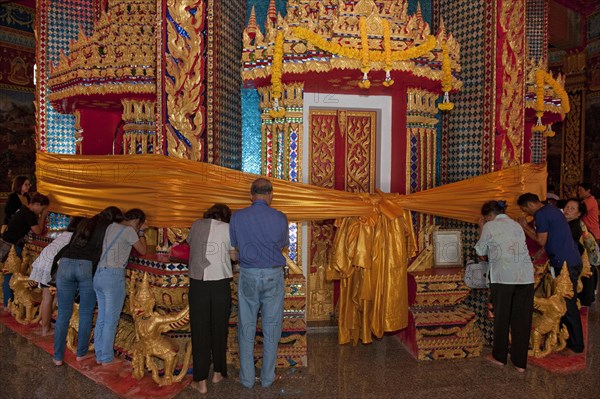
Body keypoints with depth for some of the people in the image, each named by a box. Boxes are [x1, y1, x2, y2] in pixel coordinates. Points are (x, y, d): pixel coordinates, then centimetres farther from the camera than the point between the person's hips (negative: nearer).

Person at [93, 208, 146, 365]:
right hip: (113, 277, -8)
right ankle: (107, 358, 15)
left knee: (101, 318, 17)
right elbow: (143, 251, 0)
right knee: (111, 320, 5)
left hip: (99, 274, 8)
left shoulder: (111, 226, 12)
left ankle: (99, 355, 26)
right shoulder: (129, 231, -10)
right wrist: (141, 232, 9)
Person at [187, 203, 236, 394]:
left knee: (199, 330, 8)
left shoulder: (196, 225, 6)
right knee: (219, 328, 15)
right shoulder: (228, 228, -1)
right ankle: (218, 372, 28)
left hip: (198, 284, 1)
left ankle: (201, 381, 12)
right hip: (220, 284, -1)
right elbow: (234, 256, 5)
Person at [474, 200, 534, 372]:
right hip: (525, 277, 4)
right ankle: (520, 361, 15)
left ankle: (500, 356, 23)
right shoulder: (517, 225, 17)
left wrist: (481, 229, 16)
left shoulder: (489, 226, 2)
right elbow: (518, 248, 21)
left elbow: (480, 251, 9)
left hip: (503, 277, -4)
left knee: (501, 317, 9)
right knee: (522, 319, 8)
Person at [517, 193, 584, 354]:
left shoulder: (541, 214, -13)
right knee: (569, 303, 17)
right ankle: (573, 339, 26)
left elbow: (541, 241, -11)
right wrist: (527, 227, 14)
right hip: (573, 261, 10)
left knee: (568, 305, 0)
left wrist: (525, 227, -2)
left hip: (564, 264, -10)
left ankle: (576, 344, 9)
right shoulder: (553, 209, 16)